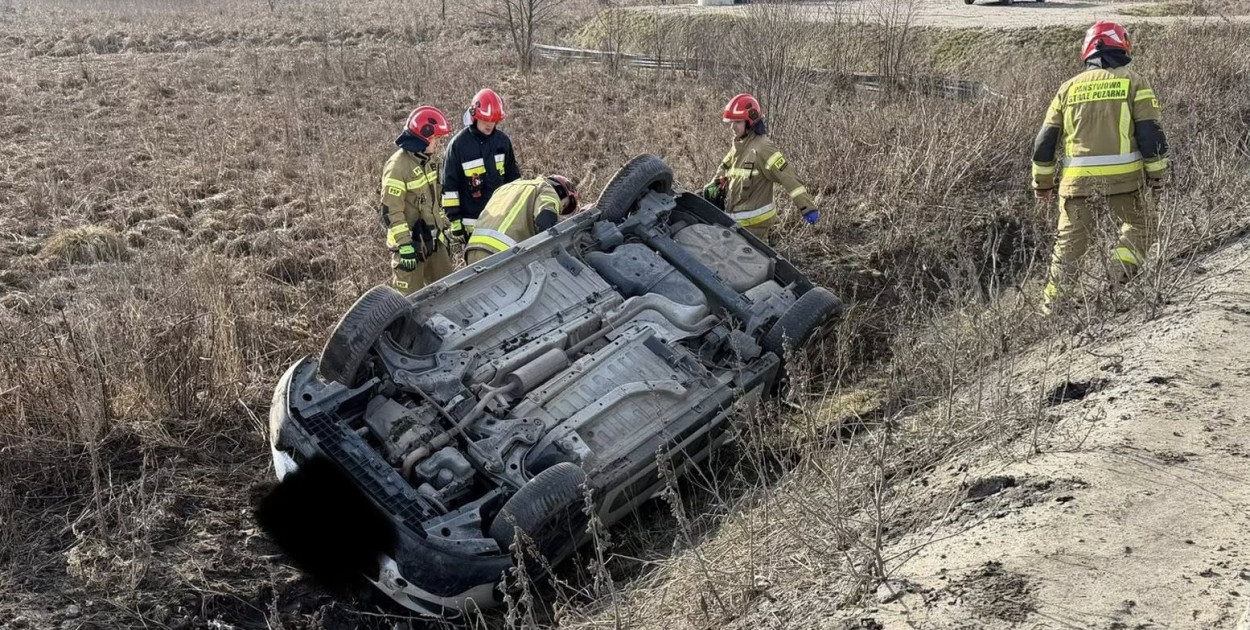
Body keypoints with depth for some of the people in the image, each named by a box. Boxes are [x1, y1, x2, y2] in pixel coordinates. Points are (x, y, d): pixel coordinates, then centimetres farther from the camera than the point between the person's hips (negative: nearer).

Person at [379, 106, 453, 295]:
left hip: (434, 241, 9)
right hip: (411, 243, -9)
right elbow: (391, 212, -20)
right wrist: (405, 246, -23)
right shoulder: (398, 166, -18)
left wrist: (442, 228, 21)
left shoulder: (425, 160, 10)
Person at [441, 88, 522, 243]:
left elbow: (513, 176, 14)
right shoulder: (458, 144, -9)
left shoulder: (503, 140, 4)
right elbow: (449, 186, -6)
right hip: (472, 221, -4)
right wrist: (455, 219, -9)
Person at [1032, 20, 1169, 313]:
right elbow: (1150, 134, -4)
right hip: (1122, 179, -2)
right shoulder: (1134, 82, 3)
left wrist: (1043, 182, 20)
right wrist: (1157, 174, 8)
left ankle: (1051, 304, 16)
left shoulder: (1070, 86, 12)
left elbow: (1045, 141, 11)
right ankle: (1121, 273, 2)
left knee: (1069, 243, 15)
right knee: (1140, 224, 23)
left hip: (1076, 180, 2)